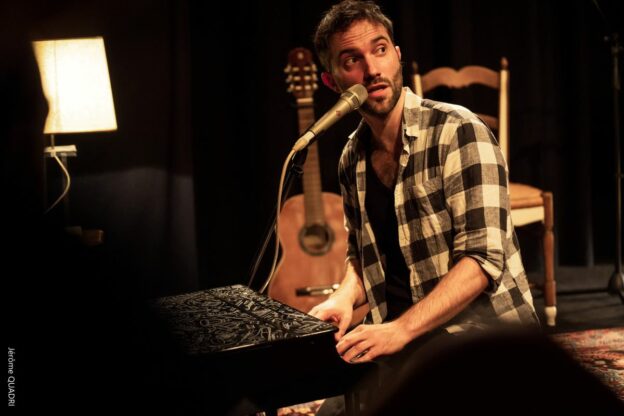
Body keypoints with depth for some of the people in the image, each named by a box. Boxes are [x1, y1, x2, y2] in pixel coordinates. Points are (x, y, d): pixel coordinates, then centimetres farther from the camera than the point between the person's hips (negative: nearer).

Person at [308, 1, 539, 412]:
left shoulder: (457, 131, -13)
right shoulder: (353, 159, 7)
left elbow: (482, 258, -20)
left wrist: (399, 331, -26)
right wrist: (344, 299, -2)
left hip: (485, 331, -5)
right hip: (400, 338, 6)